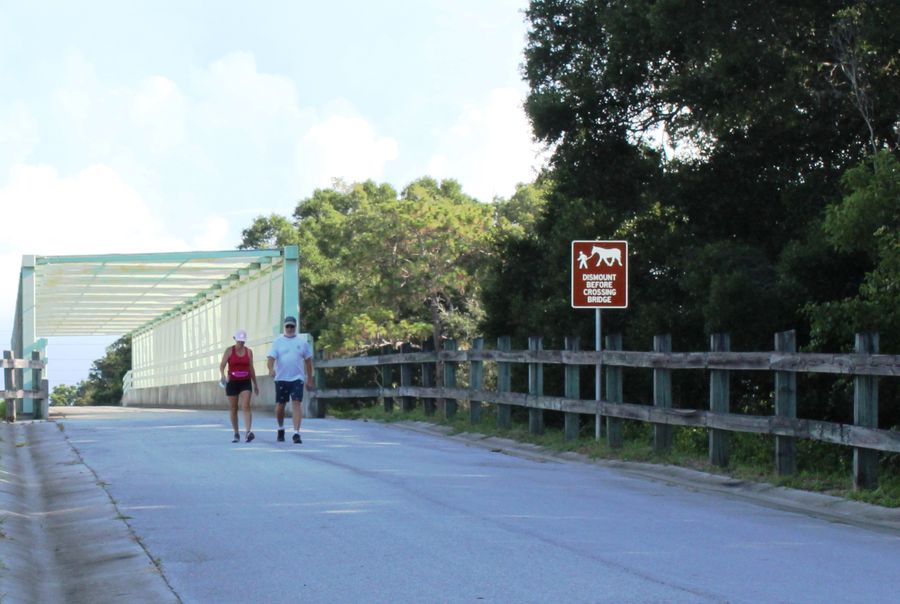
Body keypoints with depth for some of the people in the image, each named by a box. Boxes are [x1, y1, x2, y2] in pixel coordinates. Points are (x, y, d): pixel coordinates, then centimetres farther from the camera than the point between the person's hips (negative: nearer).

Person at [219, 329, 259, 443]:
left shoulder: (248, 351, 6)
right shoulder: (229, 350, -1)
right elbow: (222, 365, -7)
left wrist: (255, 384, 14)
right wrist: (223, 375, -28)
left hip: (245, 382, 0)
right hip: (232, 382, 0)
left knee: (246, 406, -17)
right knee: (233, 409, 6)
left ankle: (249, 432, -28)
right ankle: (236, 434, 17)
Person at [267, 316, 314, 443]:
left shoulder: (302, 341, 7)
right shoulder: (278, 341, 4)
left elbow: (308, 360, 13)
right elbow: (271, 357, -5)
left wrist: (310, 379, 11)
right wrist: (271, 368, -27)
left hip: (297, 379, -1)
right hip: (281, 379, 1)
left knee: (297, 404, -13)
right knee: (280, 406, 7)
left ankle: (296, 433, -17)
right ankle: (281, 429, 31)